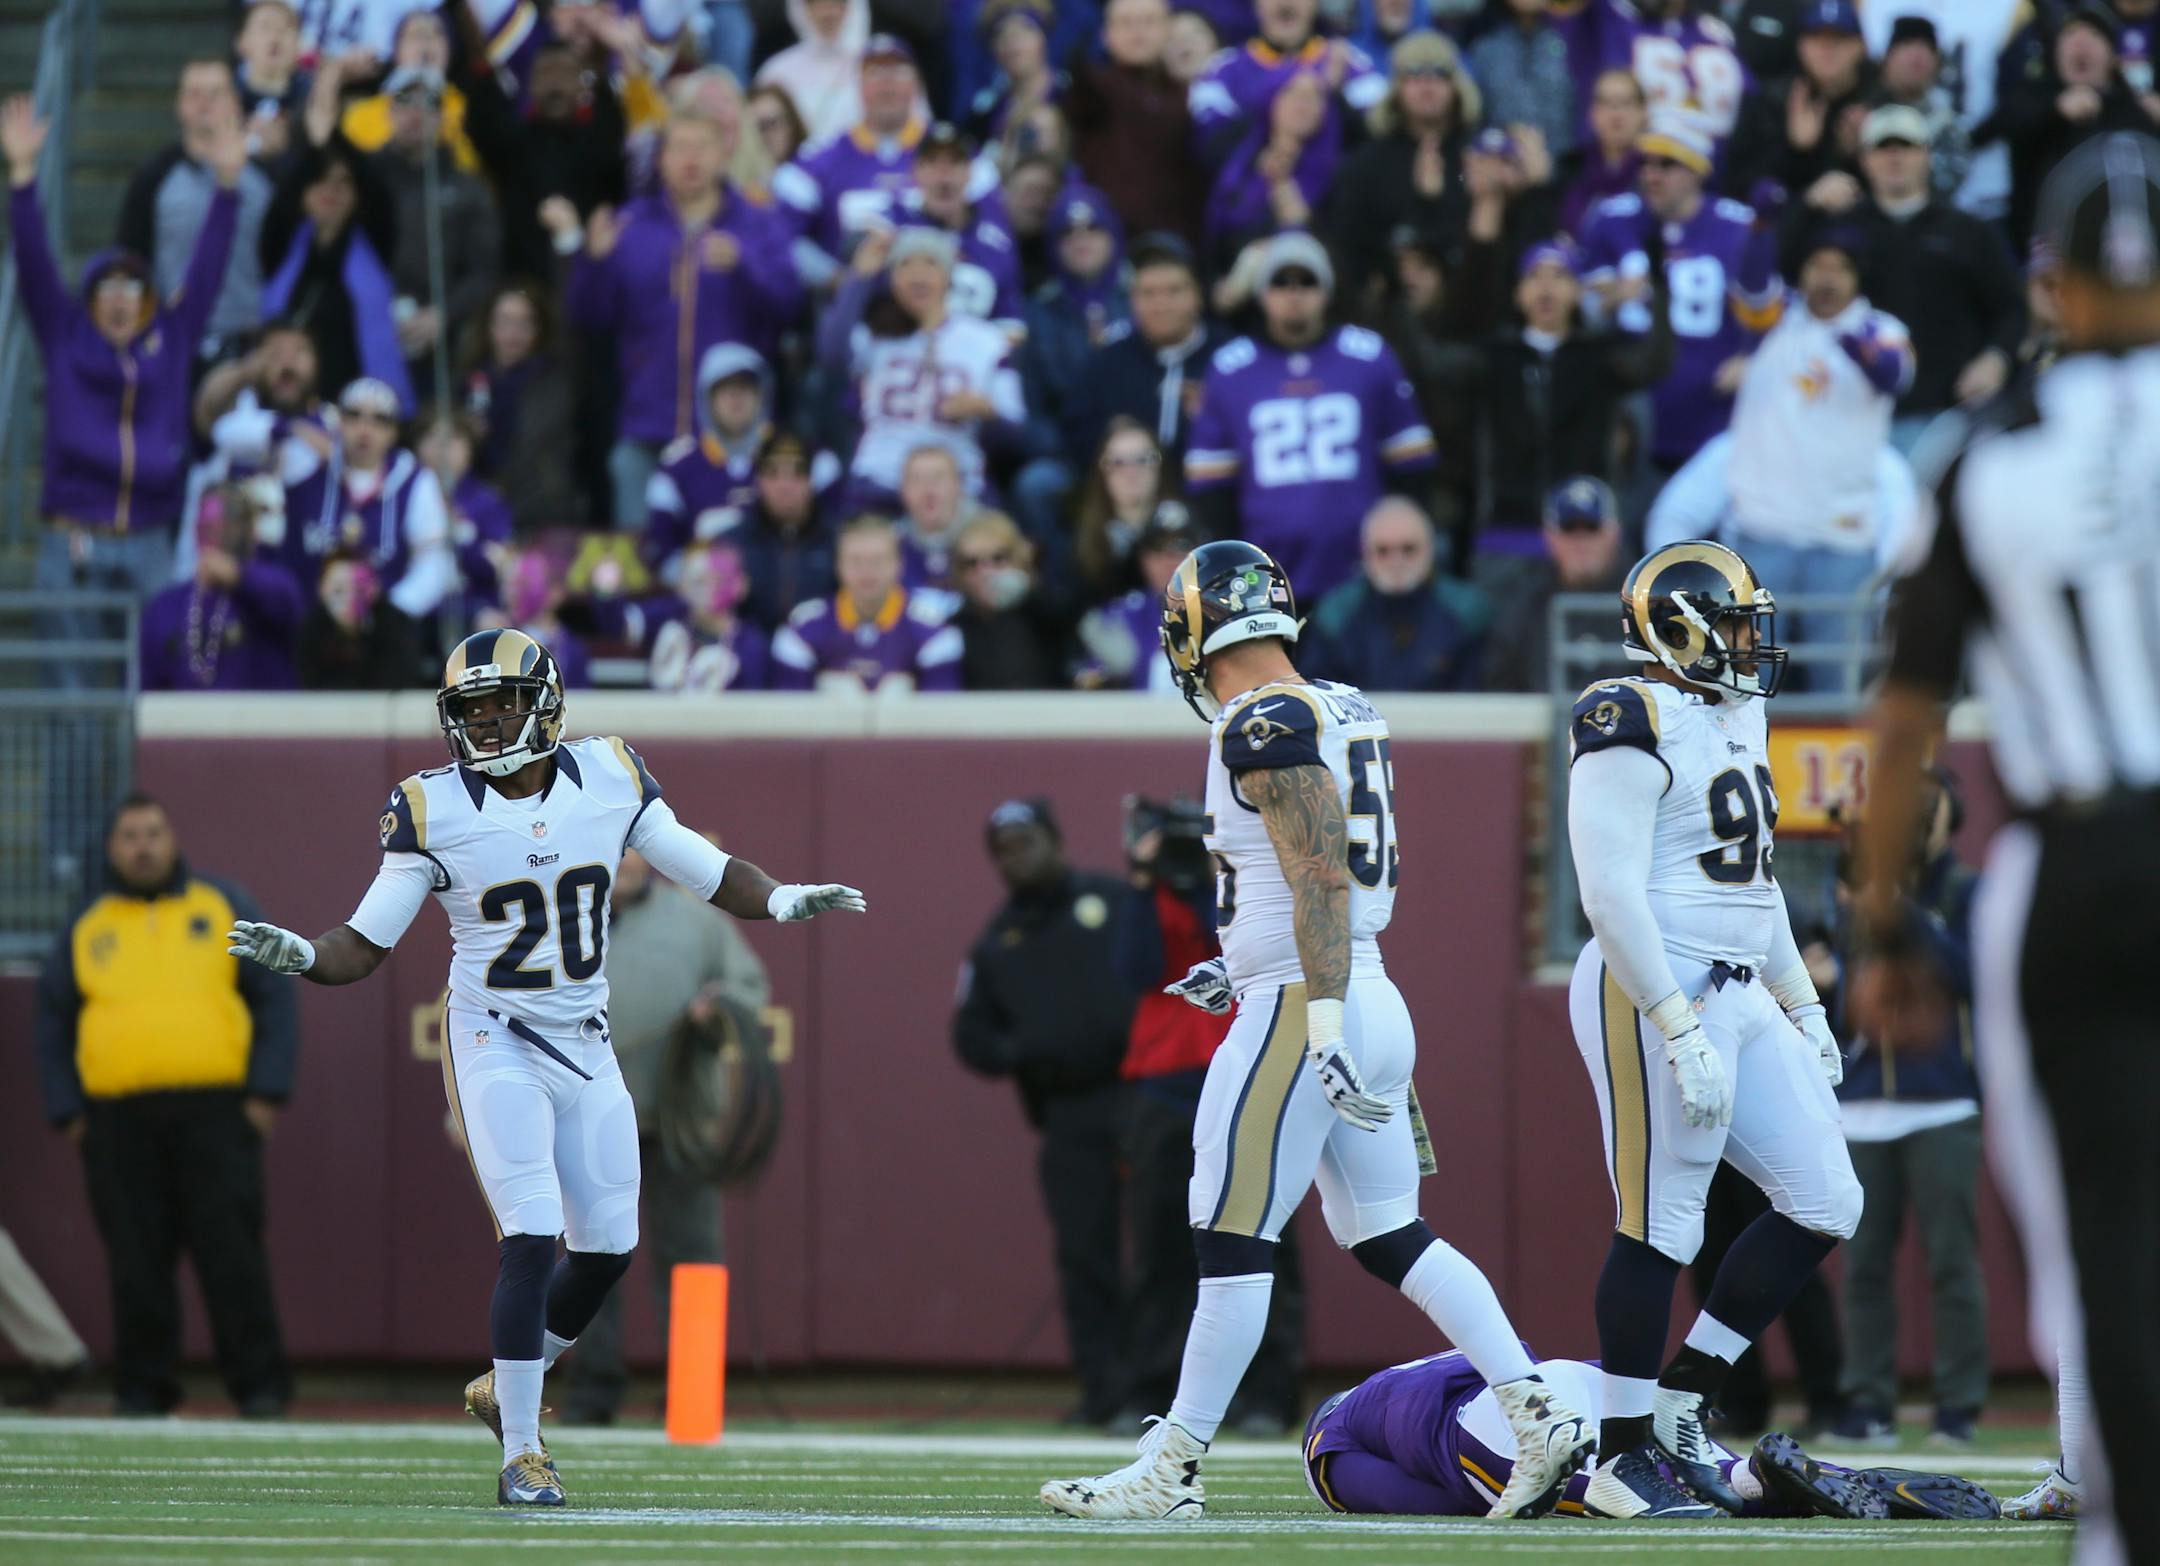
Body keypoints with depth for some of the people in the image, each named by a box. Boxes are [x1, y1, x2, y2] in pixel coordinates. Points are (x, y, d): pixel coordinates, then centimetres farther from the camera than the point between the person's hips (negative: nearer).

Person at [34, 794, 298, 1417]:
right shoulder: (87, 929, 14)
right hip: (119, 1120, 2)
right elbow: (53, 1022, 16)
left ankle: (260, 1387, -3)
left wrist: (267, 1091, -3)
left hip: (215, 1114, -2)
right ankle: (143, 1388, 8)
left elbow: (274, 998, 6)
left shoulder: (224, 908, 9)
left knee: (232, 1254, -6)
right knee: (136, 1264, 2)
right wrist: (65, 1110, 5)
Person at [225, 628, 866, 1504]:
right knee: (533, 1242, -15)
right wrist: (300, 957, -25)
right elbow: (364, 946, -6)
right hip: (494, 1046, -4)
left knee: (607, 1249, 8)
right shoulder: (434, 811, -9)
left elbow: (705, 871, 3)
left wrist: (780, 901, -15)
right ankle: (522, 1452, -7)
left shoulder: (607, 780, -3)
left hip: (586, 1050, 4)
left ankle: (503, 1389, 31)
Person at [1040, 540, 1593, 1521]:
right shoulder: (1341, 714, 13)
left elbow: (1323, 879, -22)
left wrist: (1322, 1028, -26)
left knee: (1232, 1240, -4)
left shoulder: (1264, 729, -14)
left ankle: (1170, 1472, 0)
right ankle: (1541, 1419, 5)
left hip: (1303, 1009, -9)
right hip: (1374, 996, 9)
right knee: (1391, 1238, 12)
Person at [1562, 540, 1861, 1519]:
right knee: (1659, 1230, -6)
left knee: (1825, 1205, 7)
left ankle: (1680, 1404, 15)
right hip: (1653, 997, -10)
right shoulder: (1633, 726, -14)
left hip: (1741, 997, 10)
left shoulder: (1735, 720, 16)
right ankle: (1623, 1461, 2)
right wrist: (1681, 1033, -24)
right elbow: (1612, 894, -20)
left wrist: (1804, 1009, 24)